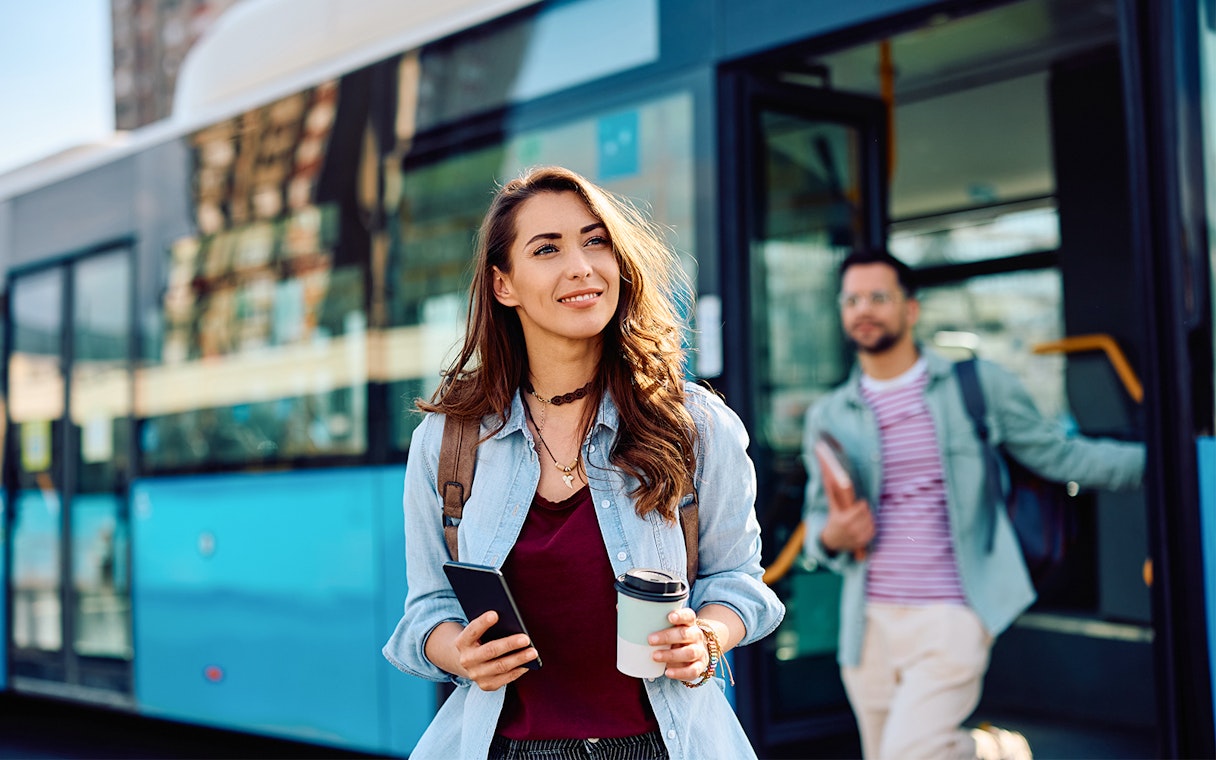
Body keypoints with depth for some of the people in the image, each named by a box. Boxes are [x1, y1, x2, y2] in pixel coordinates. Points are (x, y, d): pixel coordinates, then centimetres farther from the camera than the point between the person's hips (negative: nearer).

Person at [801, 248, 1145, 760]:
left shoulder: (978, 386, 4)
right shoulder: (828, 417, 10)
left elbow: (1057, 454, 5)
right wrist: (832, 536, -7)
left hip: (951, 620, -4)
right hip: (870, 622, 4)